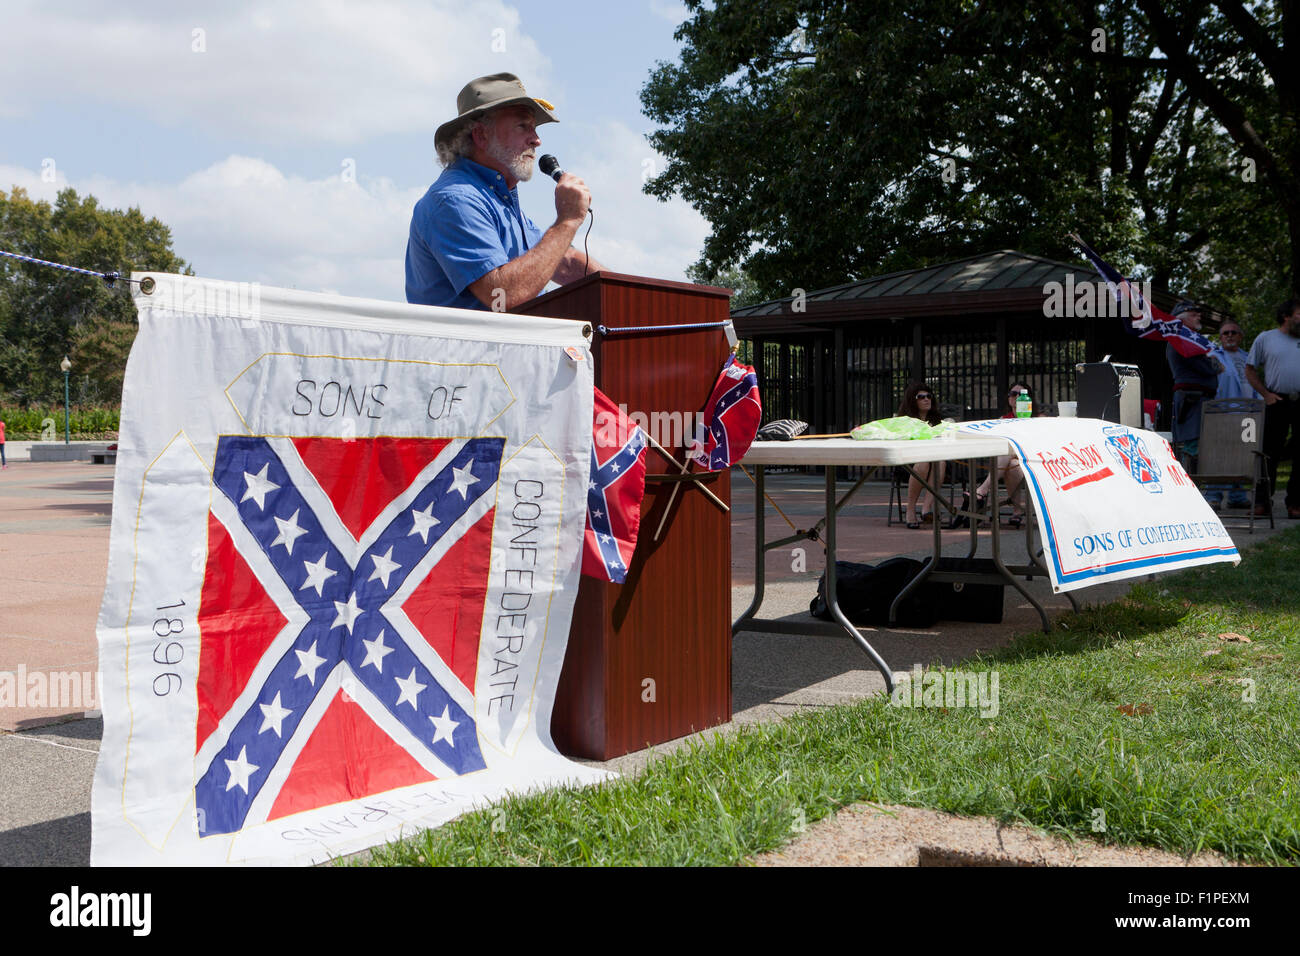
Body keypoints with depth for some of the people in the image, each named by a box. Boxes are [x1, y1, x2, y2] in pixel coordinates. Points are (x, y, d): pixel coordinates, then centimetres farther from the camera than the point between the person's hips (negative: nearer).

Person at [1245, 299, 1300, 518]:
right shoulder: (1266, 339, 6)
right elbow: (1250, 370, 7)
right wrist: (1266, 394, -4)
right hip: (1277, 402, -2)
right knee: (1269, 454, -3)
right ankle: (1263, 503, 1)